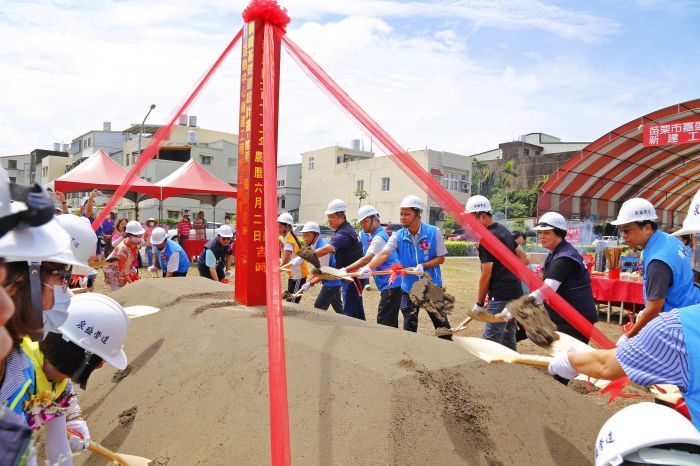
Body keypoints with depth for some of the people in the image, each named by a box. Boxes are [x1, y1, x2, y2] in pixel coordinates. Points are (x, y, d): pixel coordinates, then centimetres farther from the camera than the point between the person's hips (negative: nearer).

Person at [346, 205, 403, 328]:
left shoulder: (380, 237, -16)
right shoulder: (364, 235, 13)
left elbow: (367, 259, -24)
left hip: (392, 283, -10)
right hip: (386, 284, 10)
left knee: (384, 323, -9)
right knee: (391, 322, 16)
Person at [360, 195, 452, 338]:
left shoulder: (433, 232, -13)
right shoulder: (398, 236, -9)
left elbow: (440, 258, -8)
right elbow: (383, 254, -24)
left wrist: (423, 266, -24)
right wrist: (369, 267, -42)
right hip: (409, 288, 2)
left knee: (441, 323, 11)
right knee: (409, 327, 12)